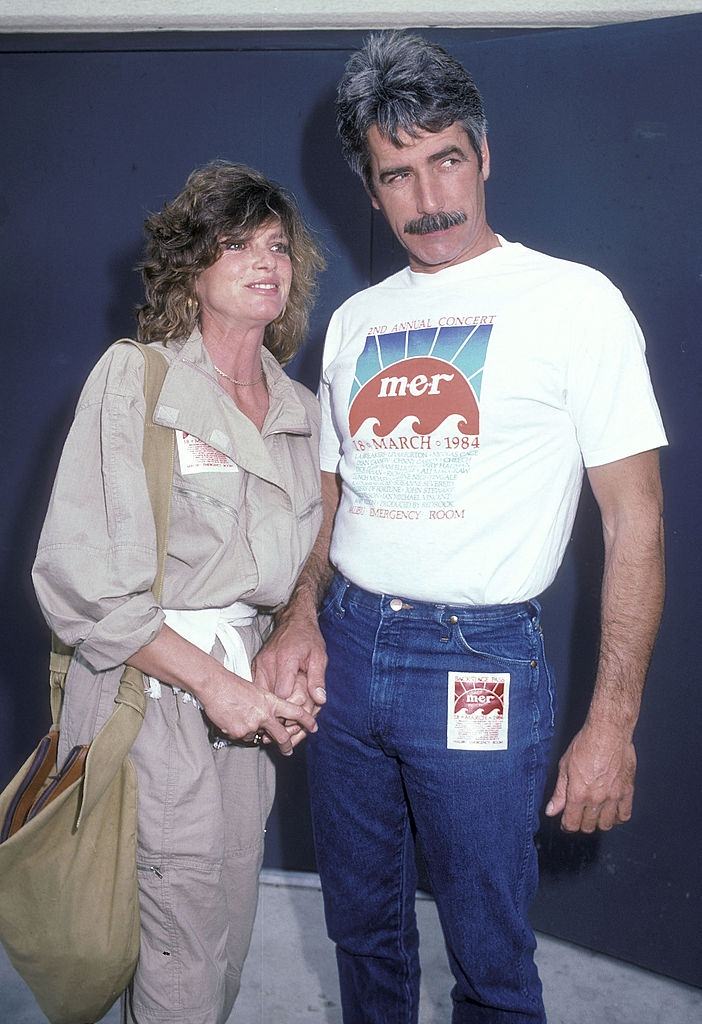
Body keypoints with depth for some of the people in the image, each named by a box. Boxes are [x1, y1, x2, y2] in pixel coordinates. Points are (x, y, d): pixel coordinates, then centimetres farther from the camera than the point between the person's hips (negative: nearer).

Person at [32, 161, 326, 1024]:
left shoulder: (301, 410, 8)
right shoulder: (134, 379, -9)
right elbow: (77, 574, -15)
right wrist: (209, 680, -16)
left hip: (246, 691, 6)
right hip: (149, 692, -5)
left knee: (230, 935, 17)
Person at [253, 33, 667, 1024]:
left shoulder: (573, 300, -7)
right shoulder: (354, 321, 10)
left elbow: (636, 520, -9)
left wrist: (612, 722, -13)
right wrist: (301, 617, -1)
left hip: (479, 661, -5)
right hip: (346, 647, 5)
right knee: (363, 929, 21)